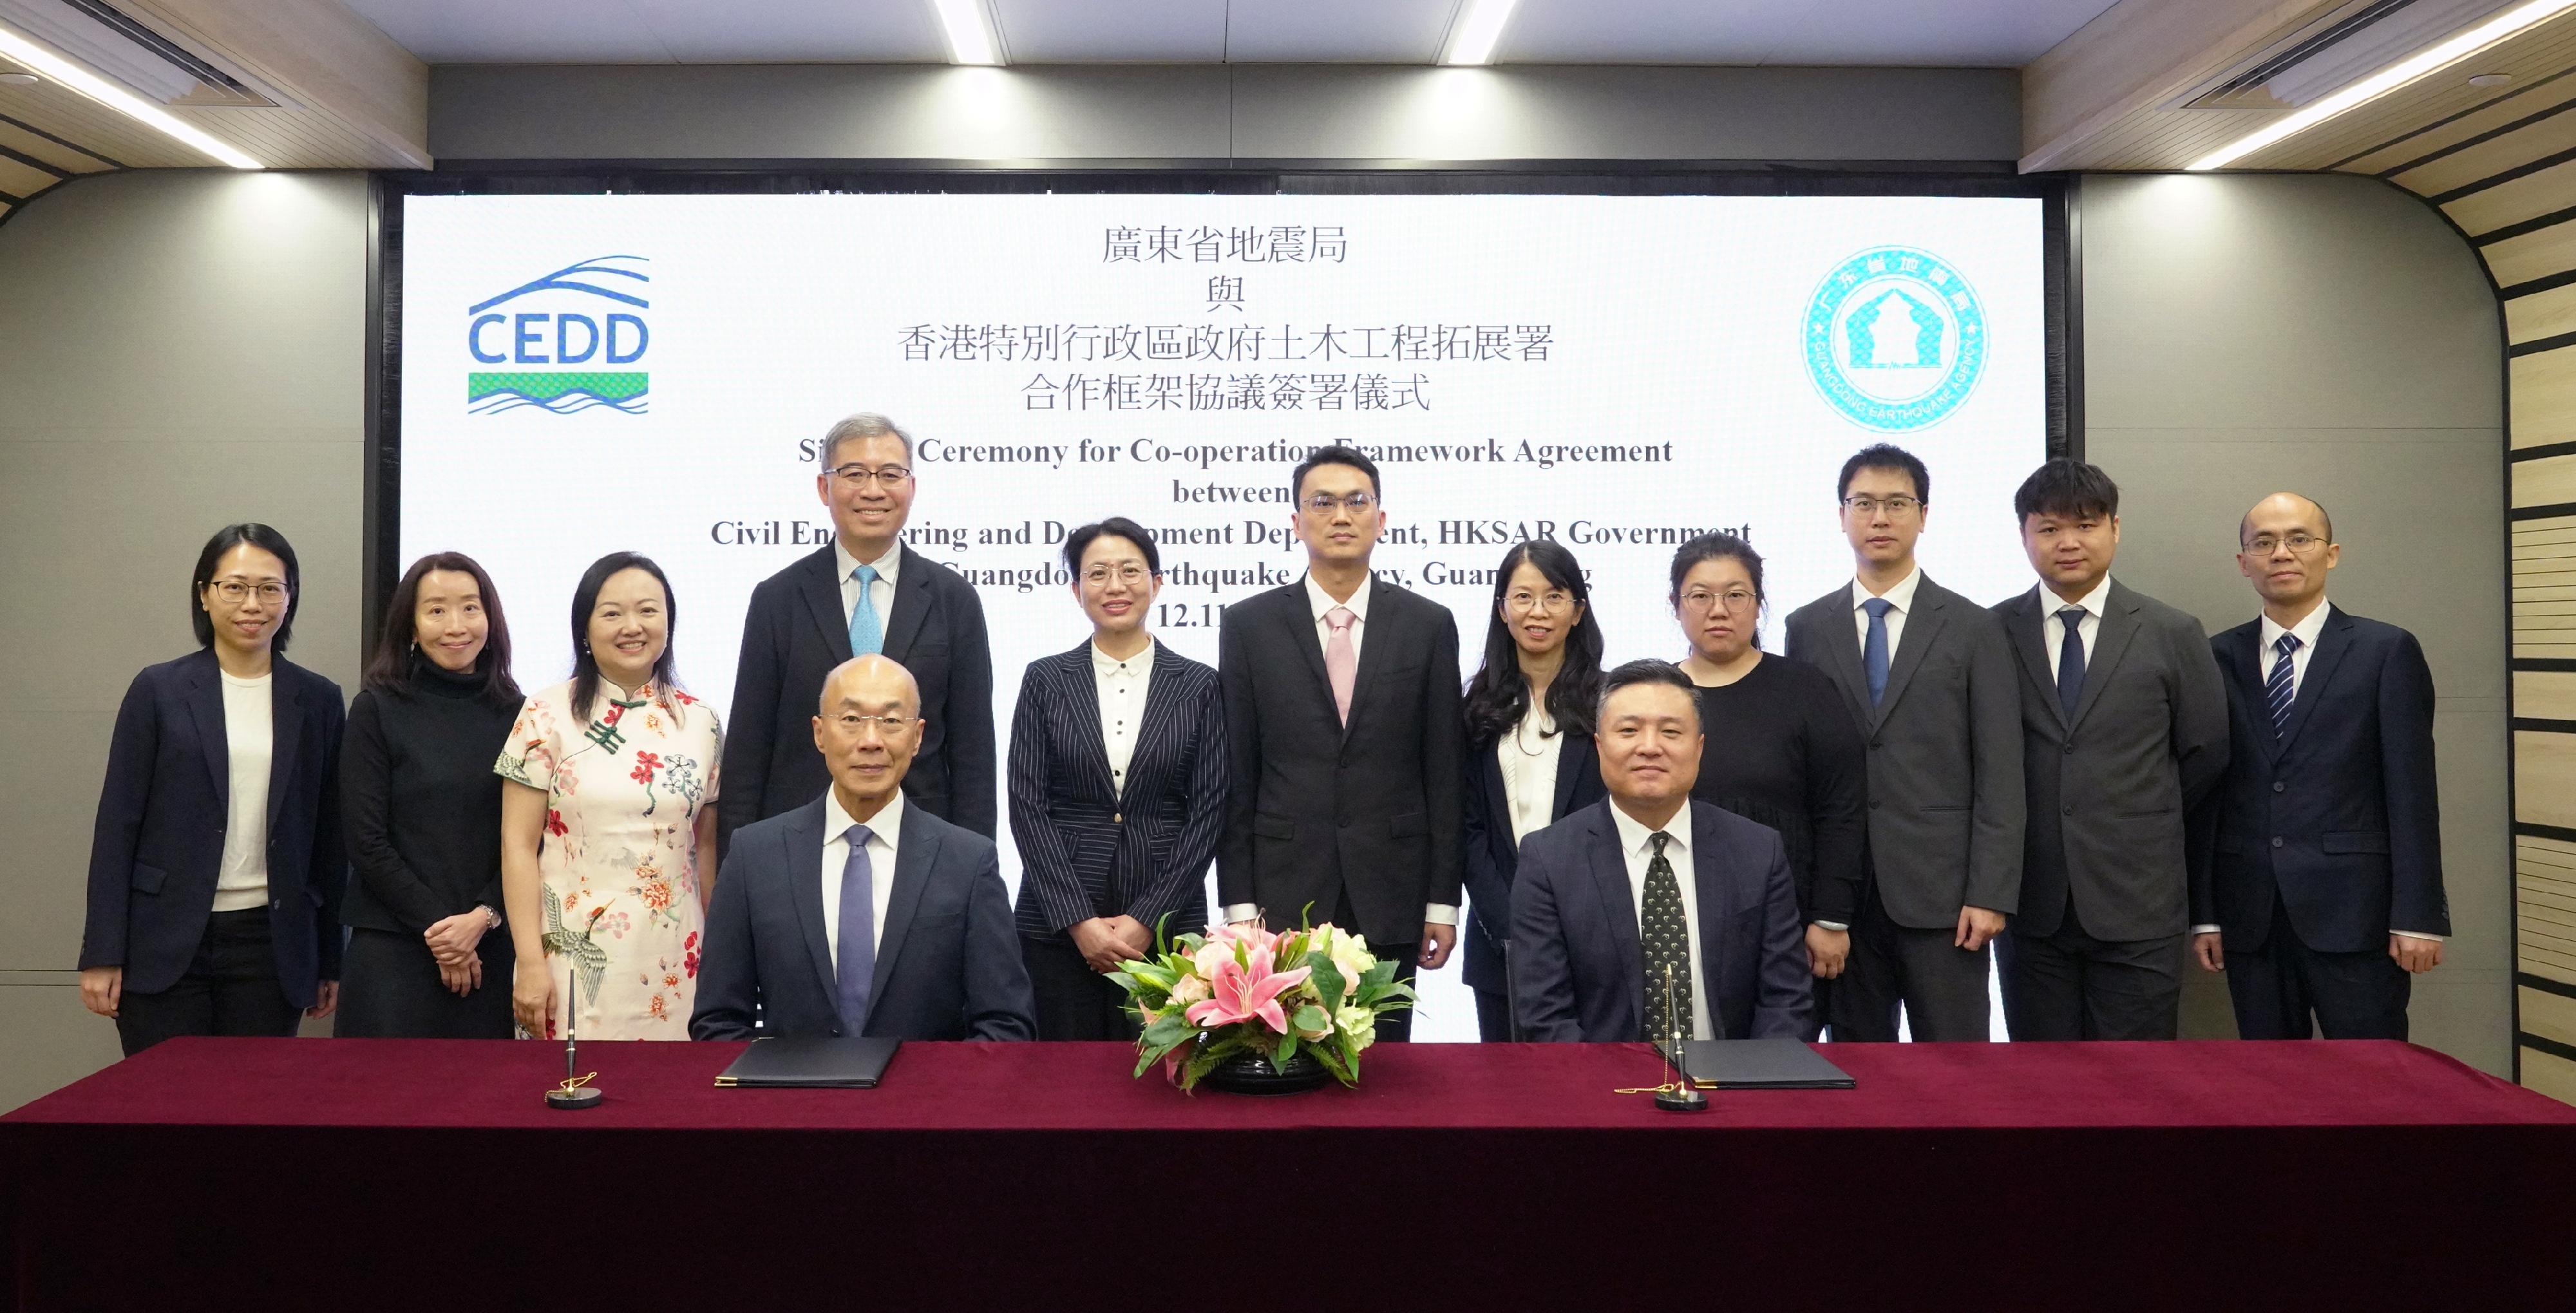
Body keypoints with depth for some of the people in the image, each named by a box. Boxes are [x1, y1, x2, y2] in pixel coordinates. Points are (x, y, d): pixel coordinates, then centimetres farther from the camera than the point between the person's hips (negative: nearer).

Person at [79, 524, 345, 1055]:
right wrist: (101, 954, -5)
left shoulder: (318, 699, 6)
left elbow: (329, 836, 7)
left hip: (272, 946, 1)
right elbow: (118, 822, 0)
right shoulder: (158, 690, 2)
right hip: (165, 944, -1)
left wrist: (331, 961, 7)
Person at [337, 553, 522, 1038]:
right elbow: (366, 843, -4)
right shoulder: (377, 710, 0)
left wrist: (482, 918, -9)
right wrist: (436, 926, -8)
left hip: (491, 948, 2)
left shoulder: (515, 714, 6)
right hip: (394, 949, -2)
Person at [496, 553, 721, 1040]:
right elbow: (518, 845, -3)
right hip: (574, 956, -2)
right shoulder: (547, 715, -1)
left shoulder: (701, 721, 6)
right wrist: (529, 963, -8)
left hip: (672, 961, 2)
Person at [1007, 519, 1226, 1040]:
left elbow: (1207, 811, 0)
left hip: (1165, 926, 0)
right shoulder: (1045, 680, 4)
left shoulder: (1197, 685, 4)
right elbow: (1027, 805, -1)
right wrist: (1078, 920, -9)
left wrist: (1147, 919, -8)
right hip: (1057, 924, 0)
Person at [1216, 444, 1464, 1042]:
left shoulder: (1428, 625, 4)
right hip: (1283, 892, 0)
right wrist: (1238, 903, -3)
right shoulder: (1248, 625, 3)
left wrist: (1444, 901, 1)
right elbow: (1235, 778, 2)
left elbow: (1445, 773, 4)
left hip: (1391, 899, 1)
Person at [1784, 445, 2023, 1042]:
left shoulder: (1973, 629, 3)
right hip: (1840, 895, 2)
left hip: (1941, 893, -2)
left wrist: (1990, 895, -8)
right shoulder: (1806, 629, 8)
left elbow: (1999, 775, -1)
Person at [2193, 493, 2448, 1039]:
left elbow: (2412, 791, -2)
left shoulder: (2387, 651, 1)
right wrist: (2204, 911, 4)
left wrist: (2418, 915, -7)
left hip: (2354, 912, -2)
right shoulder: (2217, 659, 8)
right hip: (2250, 920, 2)